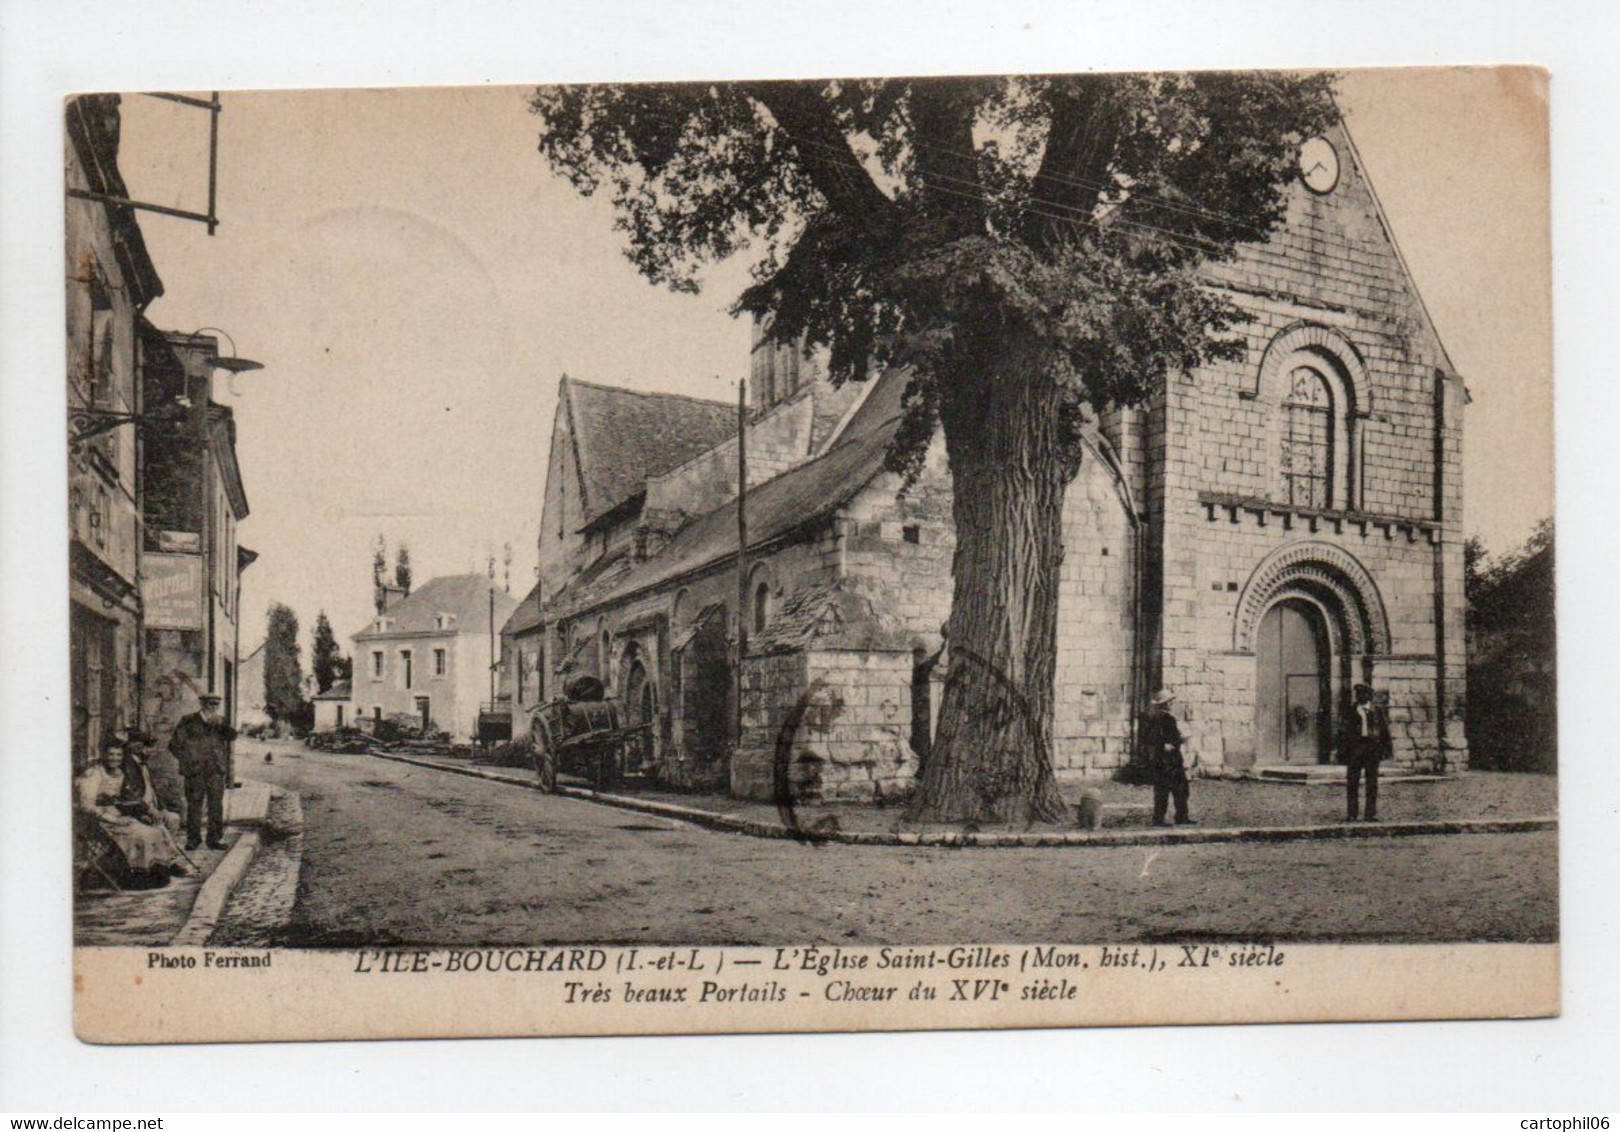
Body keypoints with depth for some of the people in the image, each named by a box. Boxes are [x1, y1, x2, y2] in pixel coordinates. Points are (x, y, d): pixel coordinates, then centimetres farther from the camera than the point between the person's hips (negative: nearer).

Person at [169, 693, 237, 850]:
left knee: (216, 805, 2)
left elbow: (232, 735, -3)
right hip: (195, 772, -3)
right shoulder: (188, 722, 2)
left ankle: (215, 838, 9)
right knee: (194, 804, 1)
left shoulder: (220, 723, 13)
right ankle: (193, 838, 10)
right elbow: (174, 744, 4)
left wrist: (220, 724, -15)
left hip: (216, 772, 3)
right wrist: (187, 761, -1)